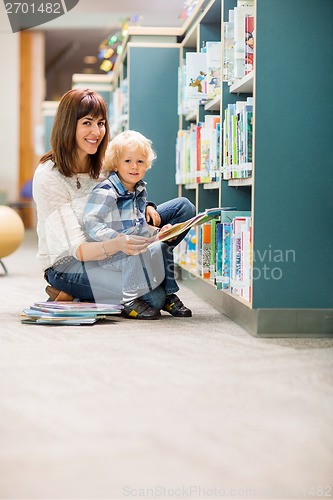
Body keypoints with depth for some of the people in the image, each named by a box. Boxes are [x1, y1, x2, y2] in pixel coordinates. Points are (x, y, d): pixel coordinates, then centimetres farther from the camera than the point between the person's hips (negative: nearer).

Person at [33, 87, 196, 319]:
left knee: (183, 208, -3)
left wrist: (145, 209, -16)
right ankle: (70, 296, -9)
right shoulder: (48, 177, -21)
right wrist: (116, 245, -46)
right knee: (153, 298, -31)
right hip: (67, 264, -7)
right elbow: (77, 249, -26)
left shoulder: (103, 164, 1)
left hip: (105, 250, 8)